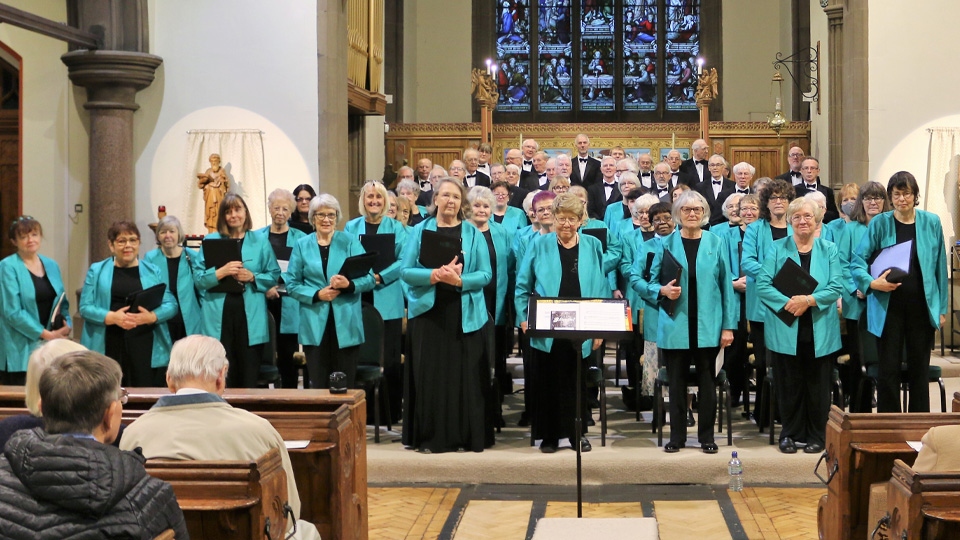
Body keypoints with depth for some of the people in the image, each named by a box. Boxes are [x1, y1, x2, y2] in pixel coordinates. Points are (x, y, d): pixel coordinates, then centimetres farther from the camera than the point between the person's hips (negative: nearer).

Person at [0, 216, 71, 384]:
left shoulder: (51, 265, 13)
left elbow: (62, 302, 19)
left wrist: (67, 325, -2)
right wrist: (45, 333, -15)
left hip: (51, 345, 6)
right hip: (21, 348, -6)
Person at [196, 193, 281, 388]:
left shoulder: (260, 241, 11)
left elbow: (274, 276, 8)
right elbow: (199, 279, 2)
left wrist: (253, 277, -9)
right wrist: (221, 272, -14)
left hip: (251, 316, 0)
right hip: (219, 316, 0)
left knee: (249, 375, 1)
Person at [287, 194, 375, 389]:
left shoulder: (350, 241, 7)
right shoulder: (302, 245, 9)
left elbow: (369, 278, -1)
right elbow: (292, 284, 4)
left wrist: (349, 284, -21)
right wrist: (317, 294, -12)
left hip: (346, 324, -1)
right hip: (314, 325, 1)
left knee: (346, 385, 2)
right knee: (318, 384, 3)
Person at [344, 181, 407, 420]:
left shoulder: (395, 227, 6)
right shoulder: (351, 227, 11)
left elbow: (403, 261, -3)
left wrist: (380, 277, -16)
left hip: (388, 300, -2)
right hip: (358, 299, 2)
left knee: (390, 358, -2)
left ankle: (393, 411, 5)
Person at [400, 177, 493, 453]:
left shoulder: (473, 234, 6)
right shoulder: (420, 231, 5)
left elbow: (485, 274, 0)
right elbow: (406, 271, -2)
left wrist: (460, 280, -17)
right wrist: (434, 275, -18)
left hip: (465, 315, 0)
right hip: (428, 312, 0)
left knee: (465, 375, 0)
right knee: (429, 374, 0)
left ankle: (468, 435, 7)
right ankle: (431, 436, 7)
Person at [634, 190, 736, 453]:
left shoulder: (716, 243, 3)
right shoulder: (666, 243, 3)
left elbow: (726, 285, 3)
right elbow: (648, 282, 9)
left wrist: (728, 326, -1)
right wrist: (662, 291, -15)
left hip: (708, 326, 0)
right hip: (675, 325, 0)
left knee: (707, 381, 6)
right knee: (676, 381, 6)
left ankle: (707, 437, 15)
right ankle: (676, 436, 16)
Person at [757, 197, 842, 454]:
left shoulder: (829, 250, 7)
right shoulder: (777, 249, 4)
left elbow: (835, 288, -2)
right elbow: (762, 285, -5)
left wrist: (809, 300, -17)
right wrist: (787, 303, -18)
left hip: (820, 331, 1)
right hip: (785, 331, 0)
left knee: (818, 385, 4)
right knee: (788, 385, 4)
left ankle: (816, 436, 16)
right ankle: (790, 434, 16)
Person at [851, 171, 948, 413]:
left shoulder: (931, 223, 2)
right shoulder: (880, 223, -2)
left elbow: (940, 266, 7)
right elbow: (858, 261, -2)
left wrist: (942, 308, 6)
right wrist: (871, 282, -21)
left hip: (922, 306, 1)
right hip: (889, 307, -1)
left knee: (919, 370, 9)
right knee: (889, 370, 1)